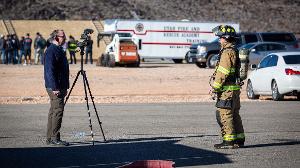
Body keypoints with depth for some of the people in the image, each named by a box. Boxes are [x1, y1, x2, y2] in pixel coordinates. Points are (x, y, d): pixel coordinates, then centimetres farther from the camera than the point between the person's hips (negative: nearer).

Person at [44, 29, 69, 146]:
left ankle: (50, 138, 14)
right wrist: (55, 88, -24)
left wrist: (65, 87, 23)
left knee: (54, 112, 10)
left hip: (60, 87, 10)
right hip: (54, 87, -10)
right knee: (58, 111, -11)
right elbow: (50, 71, -20)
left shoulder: (59, 50, 18)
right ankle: (54, 138, -10)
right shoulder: (51, 51, -13)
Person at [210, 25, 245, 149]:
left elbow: (222, 73, -19)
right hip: (234, 88, 10)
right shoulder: (234, 51, 17)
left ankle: (229, 141, -6)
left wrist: (215, 87, -14)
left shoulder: (227, 52, -15)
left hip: (227, 90, -10)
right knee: (234, 115, 14)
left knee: (224, 115, -7)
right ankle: (239, 139, 19)